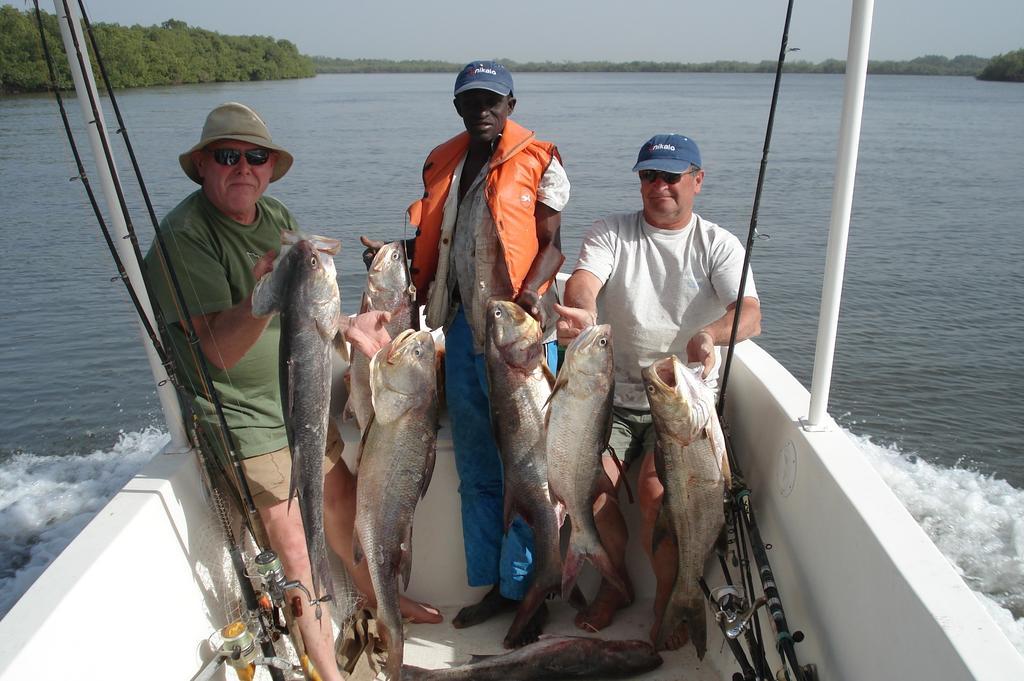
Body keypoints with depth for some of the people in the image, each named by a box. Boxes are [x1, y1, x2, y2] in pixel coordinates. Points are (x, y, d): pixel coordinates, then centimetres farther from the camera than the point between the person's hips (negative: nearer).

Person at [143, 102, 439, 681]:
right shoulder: (184, 236, -21)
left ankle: (377, 597, 43)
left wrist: (348, 326, 5)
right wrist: (261, 297, -45)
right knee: (291, 541, -3)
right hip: (246, 420, -7)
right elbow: (220, 349, -29)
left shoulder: (278, 217, 3)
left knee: (343, 499, 19)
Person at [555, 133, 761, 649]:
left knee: (656, 489, -23)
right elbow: (583, 279, -17)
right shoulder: (610, 233, 4)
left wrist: (710, 335, -38)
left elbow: (750, 313, -14)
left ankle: (666, 600, 6)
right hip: (614, 395, 2)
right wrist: (581, 311, -42)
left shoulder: (719, 245, 2)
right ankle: (617, 582, 12)